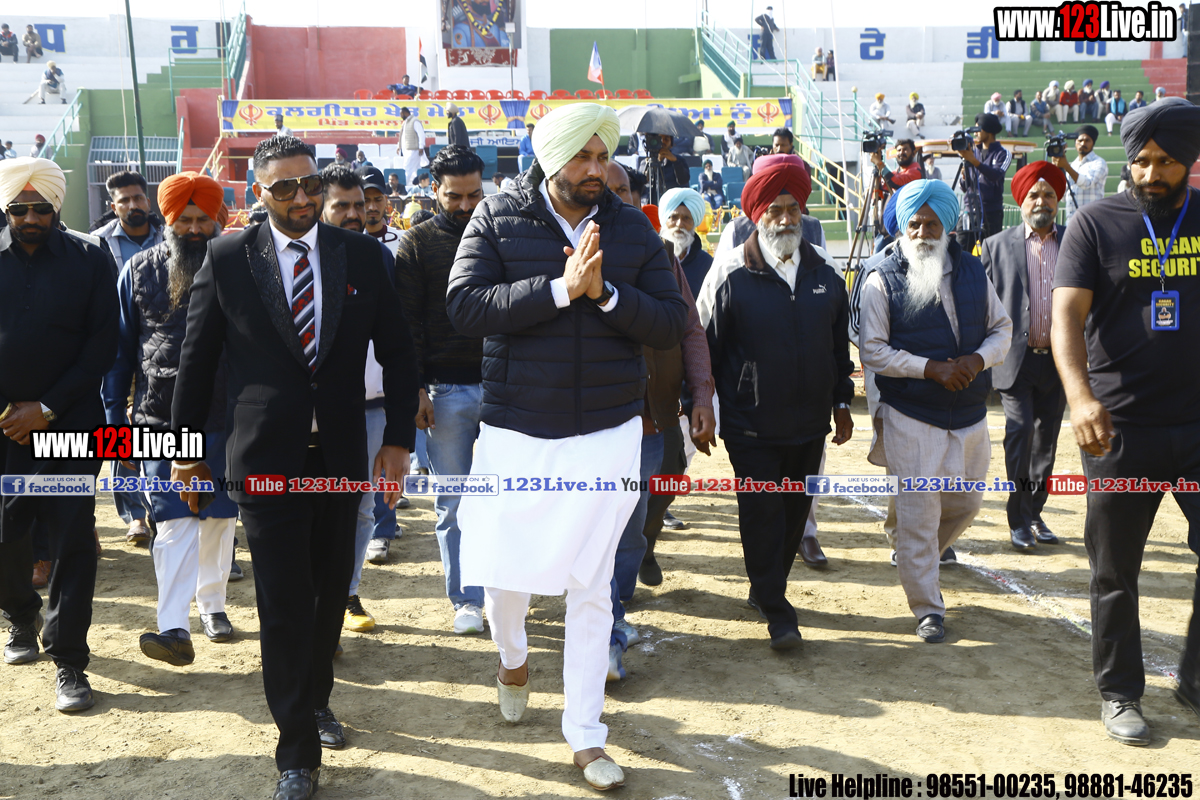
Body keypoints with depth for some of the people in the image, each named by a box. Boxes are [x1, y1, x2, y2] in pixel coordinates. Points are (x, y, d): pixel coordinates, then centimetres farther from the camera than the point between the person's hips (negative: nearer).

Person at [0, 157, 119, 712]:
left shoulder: (90, 261, 1)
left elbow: (103, 345, -2)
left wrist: (47, 407, -8)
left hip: (70, 423, -2)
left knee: (72, 542, -3)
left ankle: (68, 662, 6)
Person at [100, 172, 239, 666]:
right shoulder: (140, 271, 3)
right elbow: (121, 348, 6)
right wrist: (115, 418, 3)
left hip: (224, 420, 1)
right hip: (162, 421, -1)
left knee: (219, 518, 13)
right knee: (175, 524, -7)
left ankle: (212, 603, 31)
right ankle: (175, 629, -9)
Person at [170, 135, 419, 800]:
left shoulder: (360, 254, 1)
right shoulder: (227, 257, -2)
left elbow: (397, 349, 6)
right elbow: (196, 357, 4)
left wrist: (398, 438, 2)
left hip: (341, 457, 2)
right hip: (265, 458, -2)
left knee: (329, 592, 14)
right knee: (283, 604, -1)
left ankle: (316, 701, 39)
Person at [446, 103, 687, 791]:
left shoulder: (632, 227, 3)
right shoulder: (498, 219, -2)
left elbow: (673, 323, -2)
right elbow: (465, 305, -16)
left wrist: (605, 293, -18)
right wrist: (561, 288, -23)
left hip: (607, 433, 1)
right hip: (516, 431, 0)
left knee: (592, 588, 7)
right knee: (502, 574, 6)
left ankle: (586, 735, 22)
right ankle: (513, 655, 43)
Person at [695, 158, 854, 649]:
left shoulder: (824, 270, 5)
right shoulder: (730, 273, -8)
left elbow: (839, 342, 15)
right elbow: (704, 344, -3)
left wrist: (842, 401, 15)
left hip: (810, 422, 5)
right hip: (751, 425, -4)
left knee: (795, 511, 14)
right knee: (762, 514, -2)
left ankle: (766, 588, 33)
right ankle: (777, 611, 10)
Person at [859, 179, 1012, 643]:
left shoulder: (972, 272, 7)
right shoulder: (883, 281, -6)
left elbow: (1001, 329, 11)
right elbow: (874, 351, -10)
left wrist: (978, 359, -10)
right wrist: (932, 368, -19)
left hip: (969, 413, 5)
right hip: (910, 417, -5)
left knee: (966, 504, 16)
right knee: (918, 513, -3)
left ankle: (917, 558, 44)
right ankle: (928, 609, 11)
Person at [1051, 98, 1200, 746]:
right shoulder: (1097, 223, -2)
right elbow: (1067, 313, -12)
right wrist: (1080, 396, -28)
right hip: (1120, 427, -2)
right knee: (1115, 571, 9)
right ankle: (1119, 692, 27)